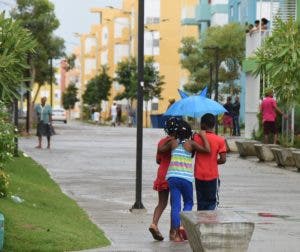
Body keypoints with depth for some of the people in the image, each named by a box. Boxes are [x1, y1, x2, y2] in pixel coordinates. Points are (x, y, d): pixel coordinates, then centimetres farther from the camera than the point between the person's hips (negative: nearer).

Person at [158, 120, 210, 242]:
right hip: (186, 177, -3)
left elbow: (160, 149, 19)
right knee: (188, 202, 15)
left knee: (175, 205, 2)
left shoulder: (173, 142, 6)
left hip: (172, 176, 3)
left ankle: (175, 232, -4)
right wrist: (203, 136, 3)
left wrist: (166, 140, 33)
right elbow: (207, 150, -8)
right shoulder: (191, 144, -3)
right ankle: (182, 226, -3)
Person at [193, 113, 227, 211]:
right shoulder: (220, 140, -8)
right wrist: (214, 161, 8)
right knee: (212, 202, 6)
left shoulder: (197, 137, -5)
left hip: (199, 176, 2)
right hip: (212, 176, -2)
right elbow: (223, 159, -11)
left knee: (201, 202, 13)